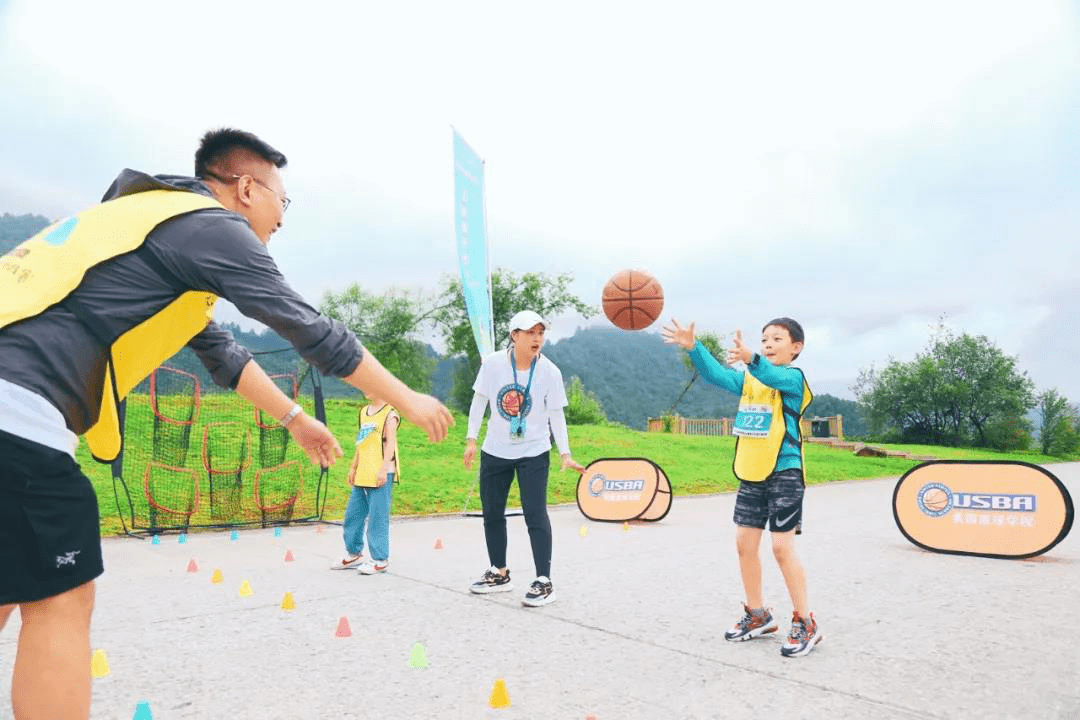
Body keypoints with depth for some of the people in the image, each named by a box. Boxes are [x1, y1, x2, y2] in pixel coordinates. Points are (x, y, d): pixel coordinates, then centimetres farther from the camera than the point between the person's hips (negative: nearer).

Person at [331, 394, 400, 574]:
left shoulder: (389, 413, -8)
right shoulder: (363, 412, 15)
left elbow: (391, 442, -15)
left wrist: (384, 469, -21)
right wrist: (353, 467, 20)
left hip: (381, 475, -8)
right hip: (362, 475, 8)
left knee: (377, 517, -4)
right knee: (353, 514, 14)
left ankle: (380, 560, 8)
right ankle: (354, 554, 30)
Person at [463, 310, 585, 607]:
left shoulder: (549, 371, -11)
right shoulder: (493, 363, -9)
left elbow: (556, 415, -4)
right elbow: (479, 401, 2)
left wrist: (565, 453, -9)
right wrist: (471, 439, 0)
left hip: (534, 453, -3)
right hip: (495, 451, 3)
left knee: (535, 515, -9)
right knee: (492, 513, 11)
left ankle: (544, 583, -2)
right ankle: (499, 574, 28)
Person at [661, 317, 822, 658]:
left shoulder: (794, 378, -9)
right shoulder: (748, 380, 9)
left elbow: (774, 377, -31)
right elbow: (717, 374, -3)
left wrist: (752, 359, -52)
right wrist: (693, 347, -19)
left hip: (784, 474, -7)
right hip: (750, 474, 7)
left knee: (782, 548, -6)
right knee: (745, 543, 10)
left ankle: (805, 623, 9)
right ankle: (757, 614, 26)